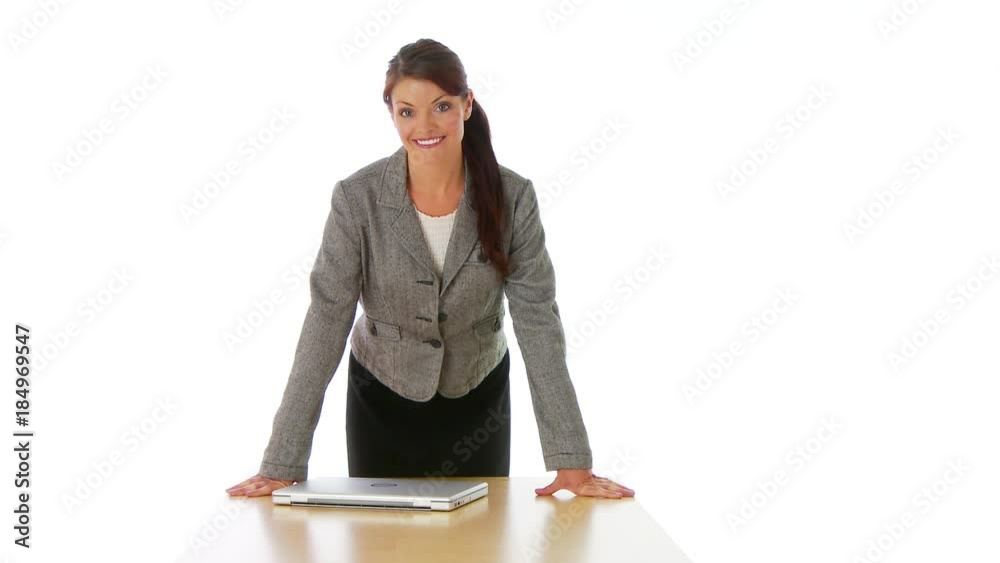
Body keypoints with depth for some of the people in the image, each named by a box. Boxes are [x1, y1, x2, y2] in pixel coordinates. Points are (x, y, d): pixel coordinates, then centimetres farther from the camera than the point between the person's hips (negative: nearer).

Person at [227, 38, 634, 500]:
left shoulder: (512, 198, -17)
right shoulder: (358, 198, -20)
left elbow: (538, 322, -18)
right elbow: (326, 322, -21)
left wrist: (571, 460, -23)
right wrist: (282, 465, -25)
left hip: (478, 396, 1)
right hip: (381, 398, -1)